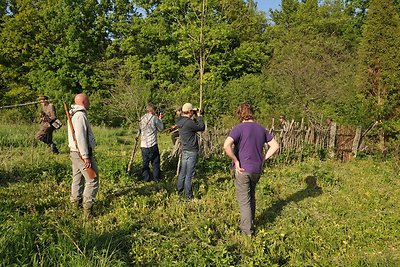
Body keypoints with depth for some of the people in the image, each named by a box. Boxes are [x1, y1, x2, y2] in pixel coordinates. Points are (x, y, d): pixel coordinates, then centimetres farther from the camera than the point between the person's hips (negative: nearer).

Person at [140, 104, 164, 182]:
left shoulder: (142, 119, 8)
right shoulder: (154, 118, -7)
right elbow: (161, 128, 1)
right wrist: (160, 119, 15)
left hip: (143, 145, 4)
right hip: (152, 144, -4)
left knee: (145, 162, 11)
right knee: (155, 162, 7)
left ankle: (145, 178, 14)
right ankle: (157, 178, 12)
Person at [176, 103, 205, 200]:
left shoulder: (180, 122, 5)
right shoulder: (189, 123, -22)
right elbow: (202, 127, -13)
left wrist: (194, 118, 9)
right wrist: (199, 116, -3)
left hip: (184, 151, 9)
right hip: (191, 152, -9)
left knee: (182, 173, 16)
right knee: (189, 175, -1)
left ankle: (180, 192, 25)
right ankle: (189, 196, 8)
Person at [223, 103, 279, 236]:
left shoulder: (239, 128, -13)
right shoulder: (261, 129, 5)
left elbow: (226, 146, -27)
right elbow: (275, 145, 9)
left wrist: (236, 161, -17)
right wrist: (263, 158, 7)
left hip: (243, 169, -6)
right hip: (257, 169, 6)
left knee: (244, 200, 4)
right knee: (251, 196, 24)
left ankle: (247, 231, 11)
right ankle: (251, 222, 38)